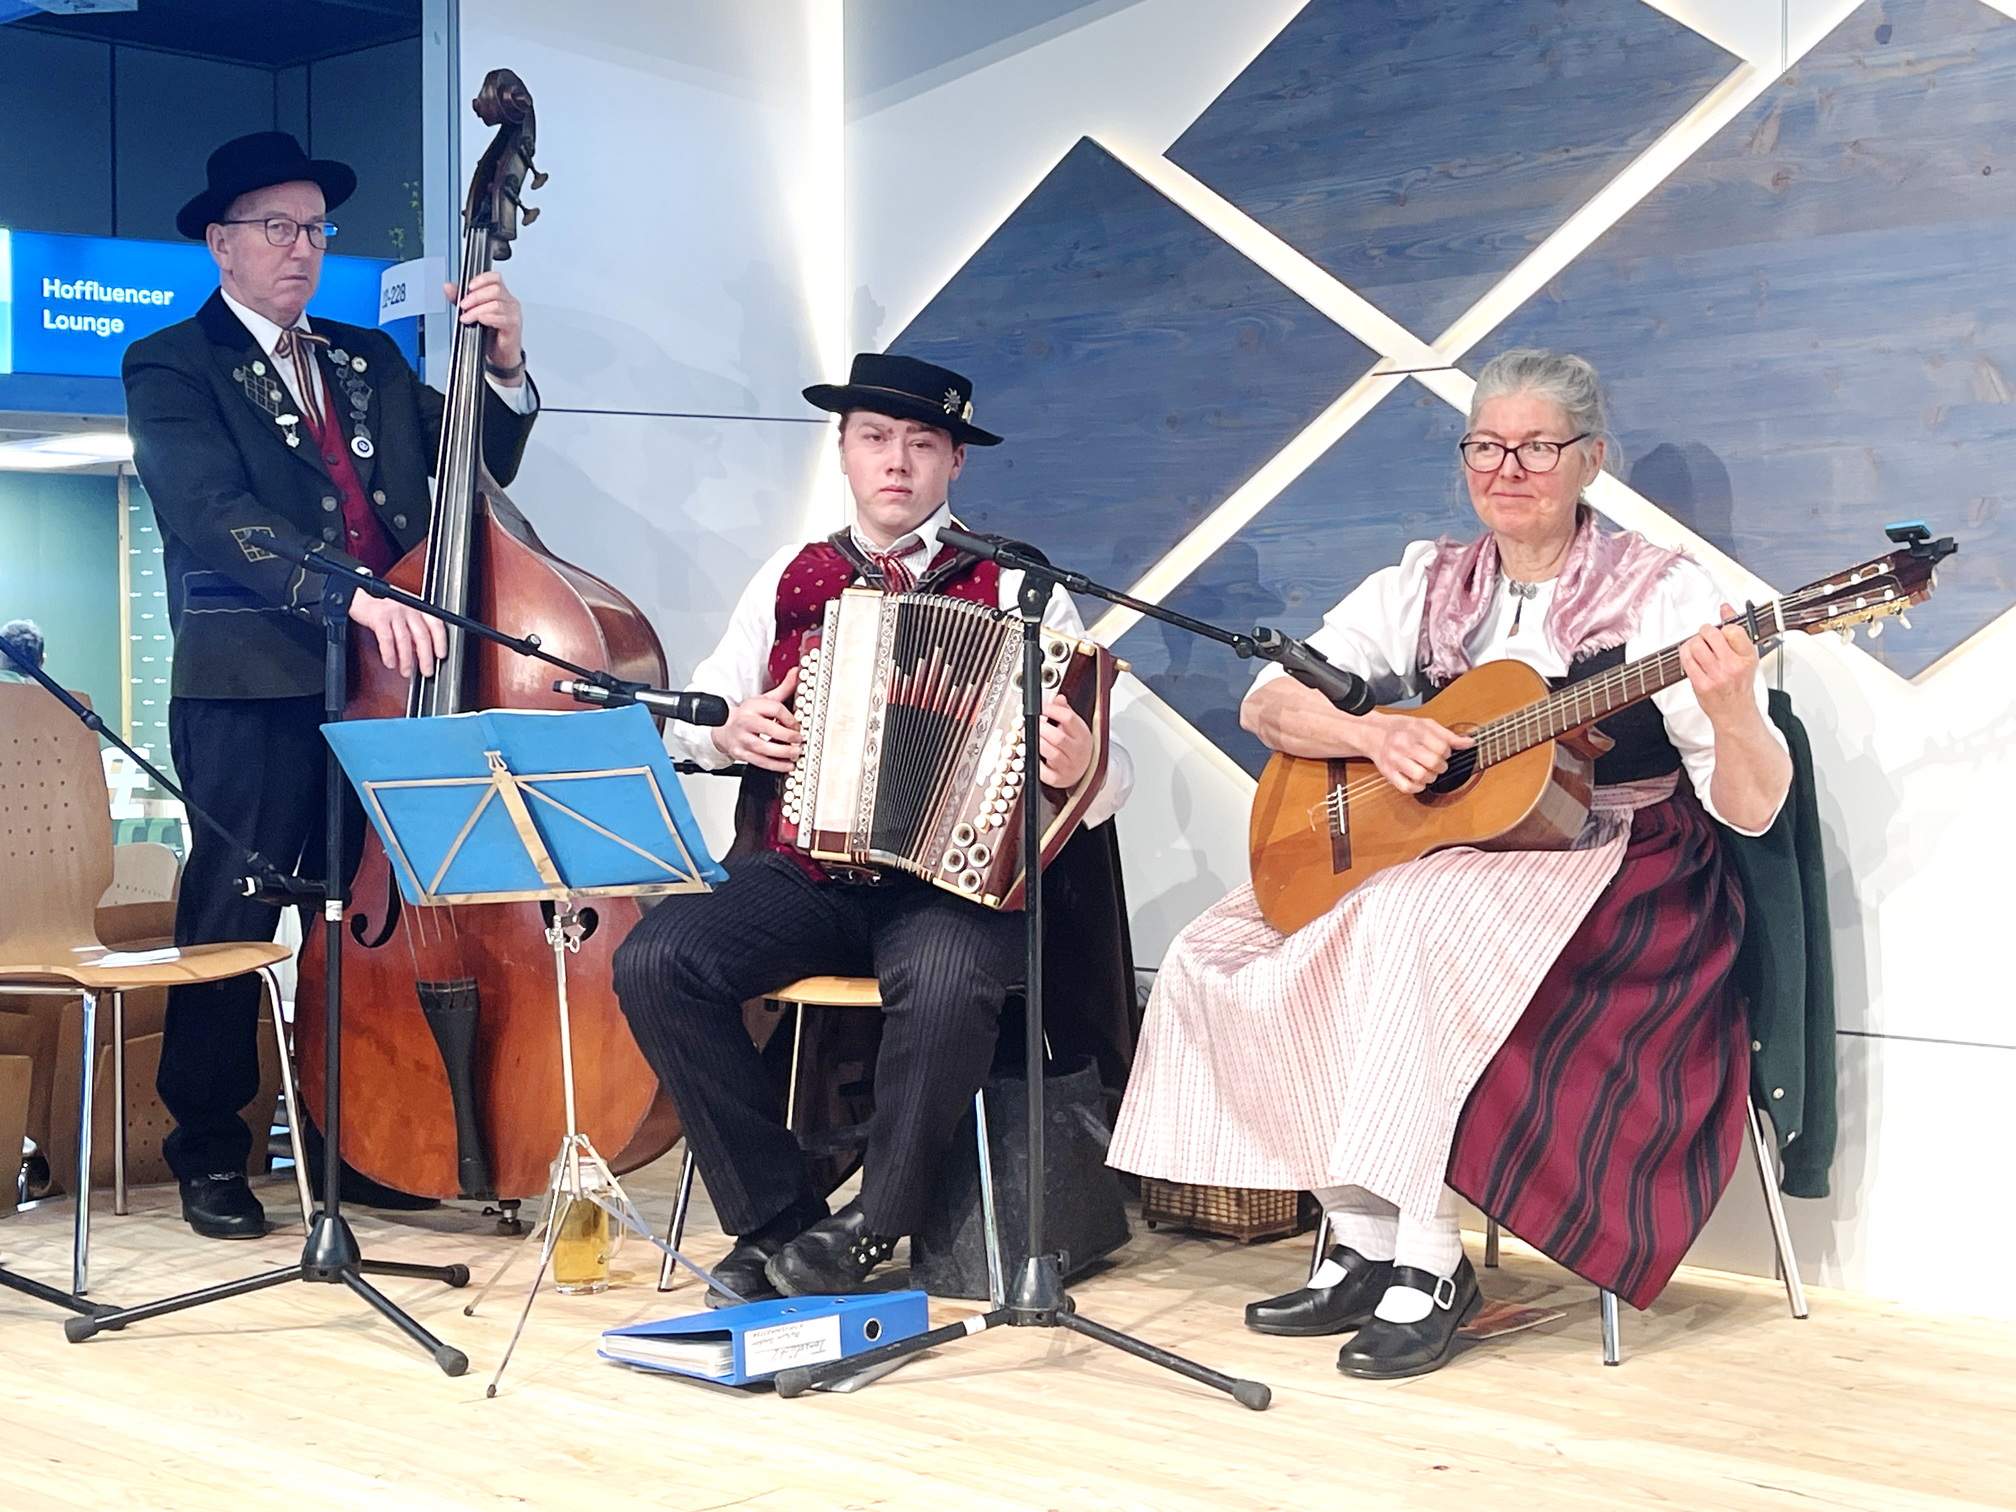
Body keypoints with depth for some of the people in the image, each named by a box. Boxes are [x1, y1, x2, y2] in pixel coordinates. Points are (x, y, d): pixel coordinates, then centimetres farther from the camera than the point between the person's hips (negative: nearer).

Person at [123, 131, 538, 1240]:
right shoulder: (171, 368, 3)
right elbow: (218, 514, -14)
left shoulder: (371, 362, 21)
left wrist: (504, 368, -2)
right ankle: (210, 1149, 11)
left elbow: (472, 473, 16)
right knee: (232, 918, -2)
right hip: (252, 689, -4)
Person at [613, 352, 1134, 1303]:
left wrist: (1079, 770, -25)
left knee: (948, 981, -36)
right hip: (802, 873, 4)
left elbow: (1111, 775, -1)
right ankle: (776, 1220, -8)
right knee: (653, 961, -22)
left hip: (953, 875, -3)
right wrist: (724, 730, -3)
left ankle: (865, 1230, -12)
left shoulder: (1013, 588, 5)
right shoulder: (791, 580, 16)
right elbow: (684, 722, 20)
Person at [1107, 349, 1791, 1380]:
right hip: (1438, 863, 6)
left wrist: (1731, 711, -33)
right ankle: (1363, 1242, -4)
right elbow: (1267, 702, 3)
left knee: (1411, 924, -35)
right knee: (1222, 959, -14)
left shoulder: (1661, 595, -6)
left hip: (1620, 889, -6)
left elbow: (1752, 811, -11)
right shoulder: (1428, 588, 9)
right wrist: (1373, 733, -16)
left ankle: (1429, 1266, -23)